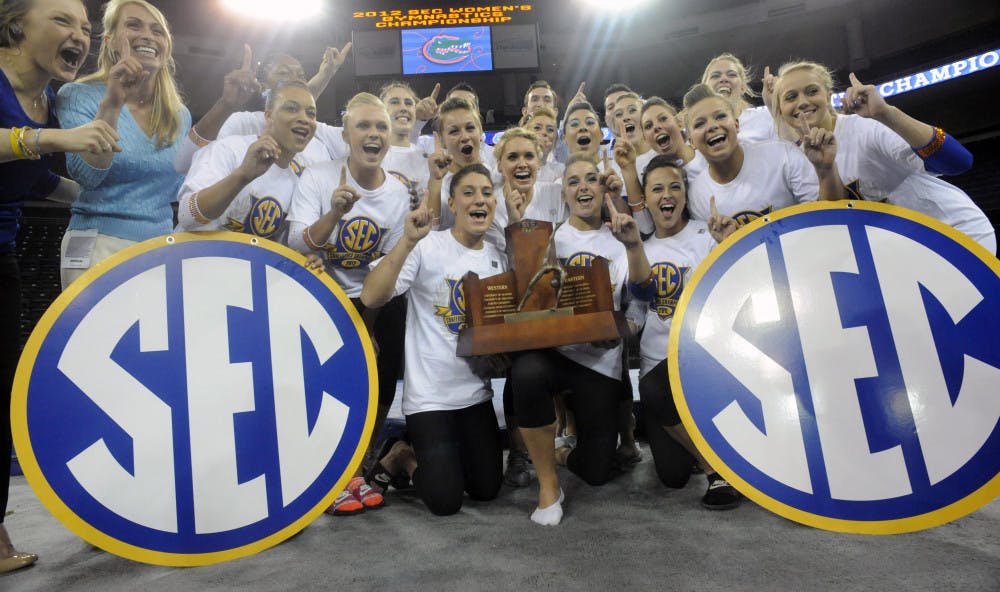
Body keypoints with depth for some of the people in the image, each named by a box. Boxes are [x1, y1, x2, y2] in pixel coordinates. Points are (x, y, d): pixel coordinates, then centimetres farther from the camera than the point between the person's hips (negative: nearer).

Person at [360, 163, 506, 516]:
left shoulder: (498, 258, 4)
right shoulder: (427, 248, -14)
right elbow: (370, 297, -26)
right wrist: (408, 240, -34)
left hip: (476, 390, 6)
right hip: (431, 393, -5)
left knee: (486, 491, 11)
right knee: (446, 501, -4)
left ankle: (447, 451, 38)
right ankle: (405, 456, 25)